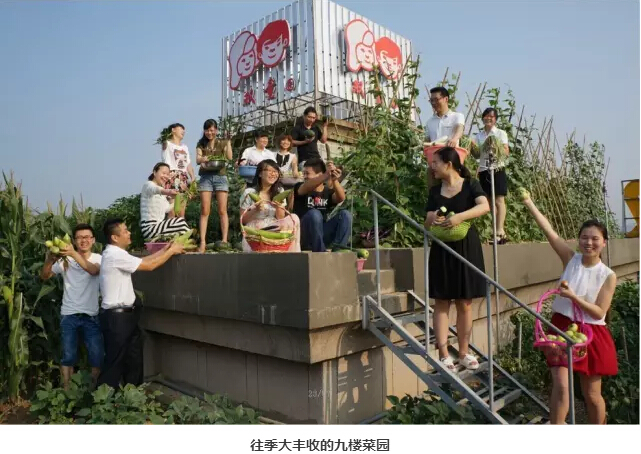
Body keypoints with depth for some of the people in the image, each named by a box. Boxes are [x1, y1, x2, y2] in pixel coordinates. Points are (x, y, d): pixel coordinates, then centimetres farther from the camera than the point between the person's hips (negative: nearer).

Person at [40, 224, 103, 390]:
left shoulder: (98, 259, -4)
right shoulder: (65, 260, -1)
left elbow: (93, 270, -25)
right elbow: (44, 276, -3)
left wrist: (74, 254, -39)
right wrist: (50, 260, -24)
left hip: (91, 316, 0)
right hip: (69, 315, 1)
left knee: (97, 356, 4)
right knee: (68, 356, 10)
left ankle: (95, 388, 21)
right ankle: (66, 389, 25)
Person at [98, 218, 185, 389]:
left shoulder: (117, 254, 12)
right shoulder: (115, 255, -20)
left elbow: (142, 260, 12)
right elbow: (149, 266, -19)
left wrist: (164, 250, 7)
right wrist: (171, 251, -8)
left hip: (126, 315, 10)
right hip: (117, 317, -10)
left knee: (134, 359, 17)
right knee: (115, 362, 1)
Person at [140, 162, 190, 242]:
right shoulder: (148, 185, -6)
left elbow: (167, 208, 26)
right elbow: (156, 190, -32)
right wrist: (167, 192, -52)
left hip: (157, 226, 10)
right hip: (149, 228, -10)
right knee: (181, 222, -21)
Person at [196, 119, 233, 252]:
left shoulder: (222, 143, 10)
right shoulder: (201, 144, 12)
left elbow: (229, 157, -5)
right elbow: (197, 160, -3)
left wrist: (228, 141, -8)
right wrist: (202, 159, -26)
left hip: (220, 177, 0)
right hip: (205, 177, 1)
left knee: (222, 211, -4)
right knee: (204, 211, -5)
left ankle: (224, 240, -3)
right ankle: (203, 242, -6)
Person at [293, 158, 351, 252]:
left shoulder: (328, 191, 10)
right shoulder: (299, 188, 4)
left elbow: (341, 198, -14)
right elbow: (307, 187, -22)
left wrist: (334, 180, -34)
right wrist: (326, 175, -38)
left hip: (323, 234, 3)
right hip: (303, 236, -2)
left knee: (345, 214, -16)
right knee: (314, 213, -30)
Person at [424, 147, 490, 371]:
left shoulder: (470, 185, -1)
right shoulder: (435, 190, 9)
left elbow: (485, 206, -18)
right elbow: (427, 223, 7)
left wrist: (460, 216, -32)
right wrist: (433, 219, -16)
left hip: (466, 248, -2)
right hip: (441, 250, 3)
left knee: (465, 303, 5)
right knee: (441, 302, 0)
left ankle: (464, 352, 16)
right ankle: (444, 354, 3)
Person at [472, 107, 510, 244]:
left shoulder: (501, 133, 4)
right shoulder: (479, 135, 12)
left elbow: (506, 151, -5)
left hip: (497, 169, -3)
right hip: (483, 170, 3)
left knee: (499, 200, -10)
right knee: (489, 201, 2)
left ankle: (500, 231, -13)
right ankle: (496, 230, 6)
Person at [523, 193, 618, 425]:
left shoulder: (608, 276, -7)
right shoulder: (571, 259, -3)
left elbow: (599, 313, -10)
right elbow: (549, 231, -11)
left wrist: (573, 297, -24)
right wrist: (529, 203, -16)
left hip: (591, 334, 0)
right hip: (562, 328, 1)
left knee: (591, 394, 13)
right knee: (560, 385, -9)